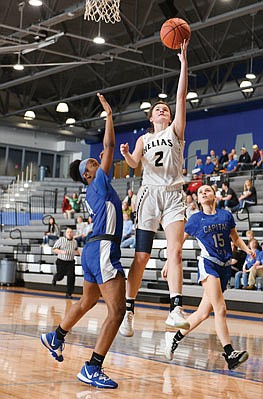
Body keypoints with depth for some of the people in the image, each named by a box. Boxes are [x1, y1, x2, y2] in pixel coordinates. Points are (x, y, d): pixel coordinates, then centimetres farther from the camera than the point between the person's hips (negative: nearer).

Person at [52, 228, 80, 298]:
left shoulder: (75, 242, 8)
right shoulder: (61, 240, -5)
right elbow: (54, 249, -5)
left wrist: (79, 253, 10)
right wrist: (61, 252, -19)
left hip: (71, 262, 2)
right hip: (61, 261, -2)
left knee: (71, 277, -10)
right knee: (60, 276, 10)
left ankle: (69, 293, -1)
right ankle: (55, 277, 49)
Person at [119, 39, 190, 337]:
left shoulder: (176, 131, 12)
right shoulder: (144, 139, 17)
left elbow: (182, 95, 2)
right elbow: (133, 164, 0)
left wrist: (183, 61, -5)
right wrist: (126, 155, -23)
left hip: (173, 195, -1)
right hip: (149, 194, 1)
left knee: (175, 251, -17)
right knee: (141, 256, -2)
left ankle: (175, 309, -26)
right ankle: (128, 311, 3)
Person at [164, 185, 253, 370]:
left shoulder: (226, 215, 10)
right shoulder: (195, 219, 4)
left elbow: (236, 238, 21)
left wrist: (247, 249, 3)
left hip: (225, 267, 4)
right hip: (208, 264, -4)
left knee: (204, 313, 6)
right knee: (220, 309, -20)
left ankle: (175, 337, 25)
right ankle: (230, 353, -25)